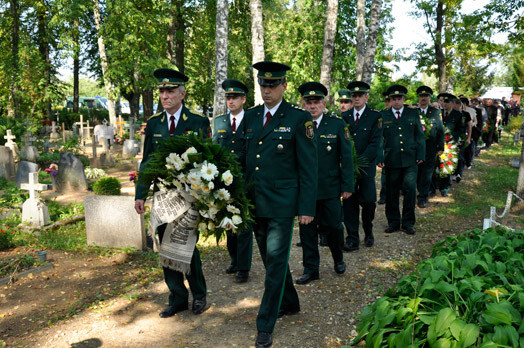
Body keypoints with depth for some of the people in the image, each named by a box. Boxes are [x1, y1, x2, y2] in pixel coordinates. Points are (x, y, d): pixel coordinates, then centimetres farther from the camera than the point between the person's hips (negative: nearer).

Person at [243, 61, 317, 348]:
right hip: (255, 203, 6)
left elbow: (308, 167, -7)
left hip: (281, 204, -5)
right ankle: (289, 303, 39)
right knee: (270, 258, 17)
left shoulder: (299, 118, -6)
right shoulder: (250, 117, 9)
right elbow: (244, 158, 13)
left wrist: (306, 208, -11)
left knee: (276, 262, -1)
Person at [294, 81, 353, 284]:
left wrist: (347, 186, -4)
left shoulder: (337, 125, 0)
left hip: (331, 188, -1)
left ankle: (338, 259, 37)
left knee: (333, 226, 9)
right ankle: (311, 270, 21)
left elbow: (346, 157, 0)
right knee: (307, 229, 6)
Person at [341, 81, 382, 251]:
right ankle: (352, 239, 9)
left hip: (366, 166, -2)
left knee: (369, 201, -1)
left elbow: (375, 144, -7)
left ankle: (368, 232, 26)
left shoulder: (375, 117, 1)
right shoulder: (344, 116, 11)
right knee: (349, 202, 1)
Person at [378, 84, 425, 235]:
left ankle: (408, 222, 10)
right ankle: (393, 222, 19)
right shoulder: (383, 116, 6)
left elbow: (420, 136, 10)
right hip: (391, 160, 0)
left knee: (410, 189, -5)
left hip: (410, 160, 0)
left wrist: (420, 155, 1)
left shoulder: (413, 114, 9)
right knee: (391, 193, 5)